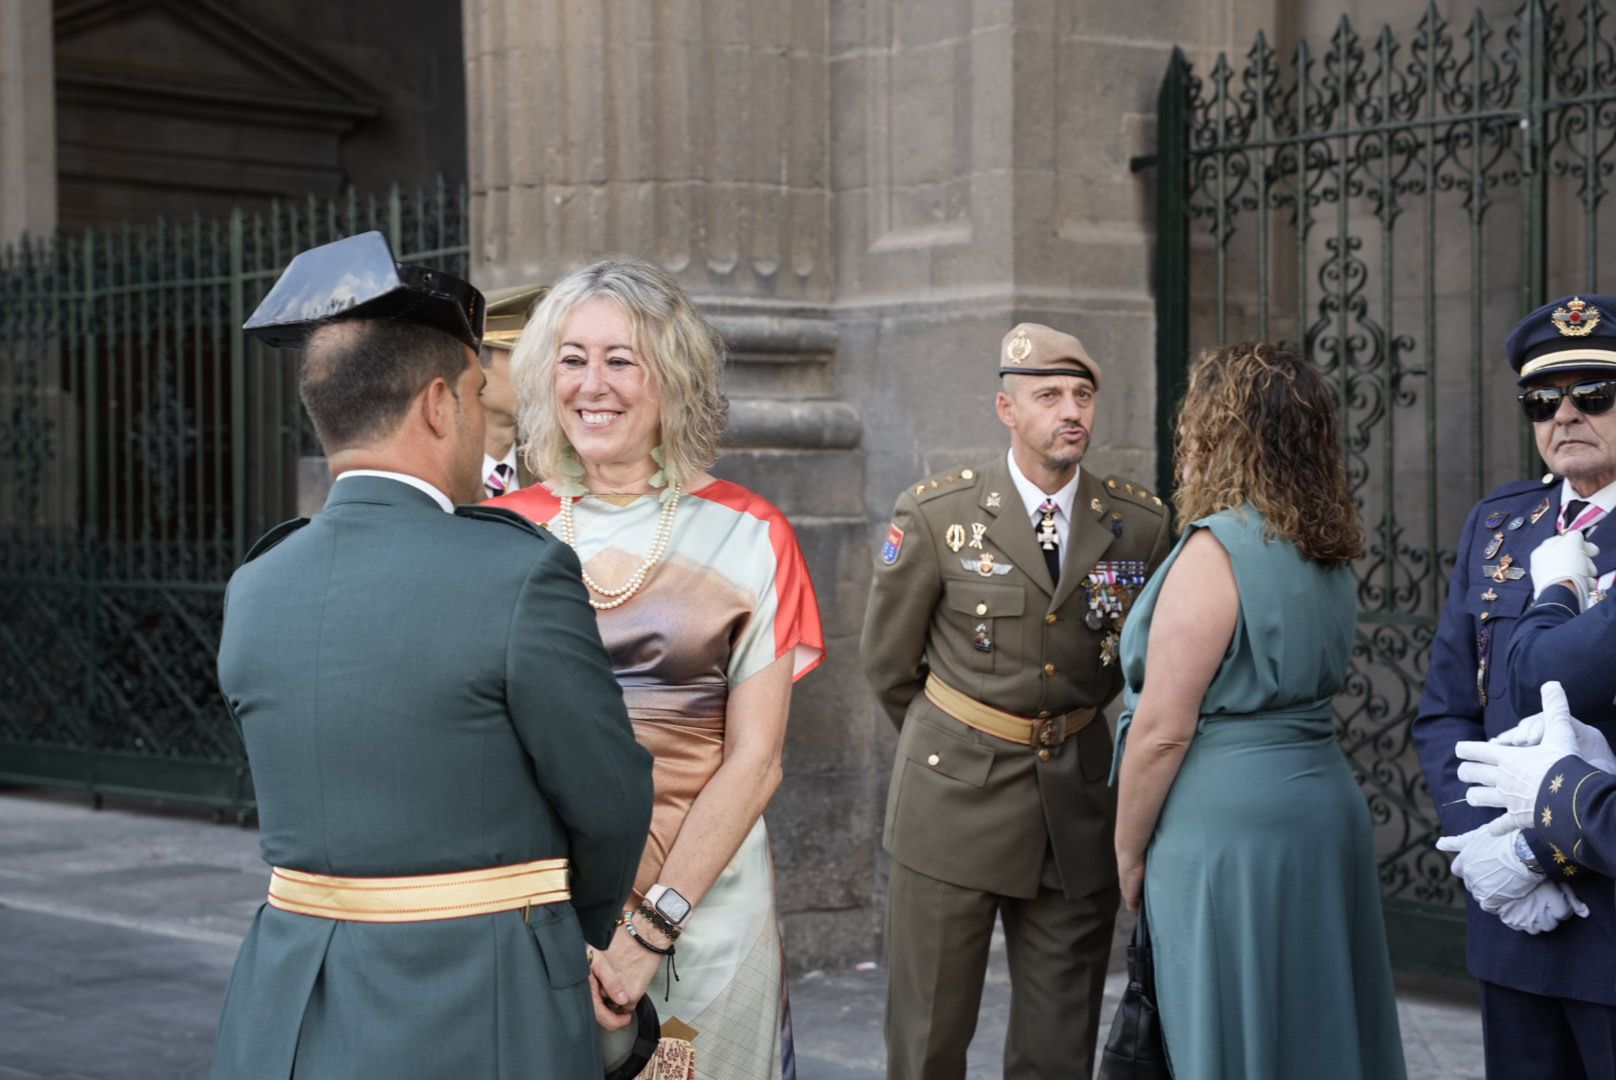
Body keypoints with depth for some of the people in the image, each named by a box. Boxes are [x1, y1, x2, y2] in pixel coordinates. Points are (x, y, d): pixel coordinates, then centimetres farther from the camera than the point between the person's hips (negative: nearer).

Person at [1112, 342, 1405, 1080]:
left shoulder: (1215, 551, -15)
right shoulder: (1328, 553, 10)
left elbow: (1163, 731, -15)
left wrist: (1129, 853, -6)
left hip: (1228, 831, -8)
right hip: (1325, 811, 8)